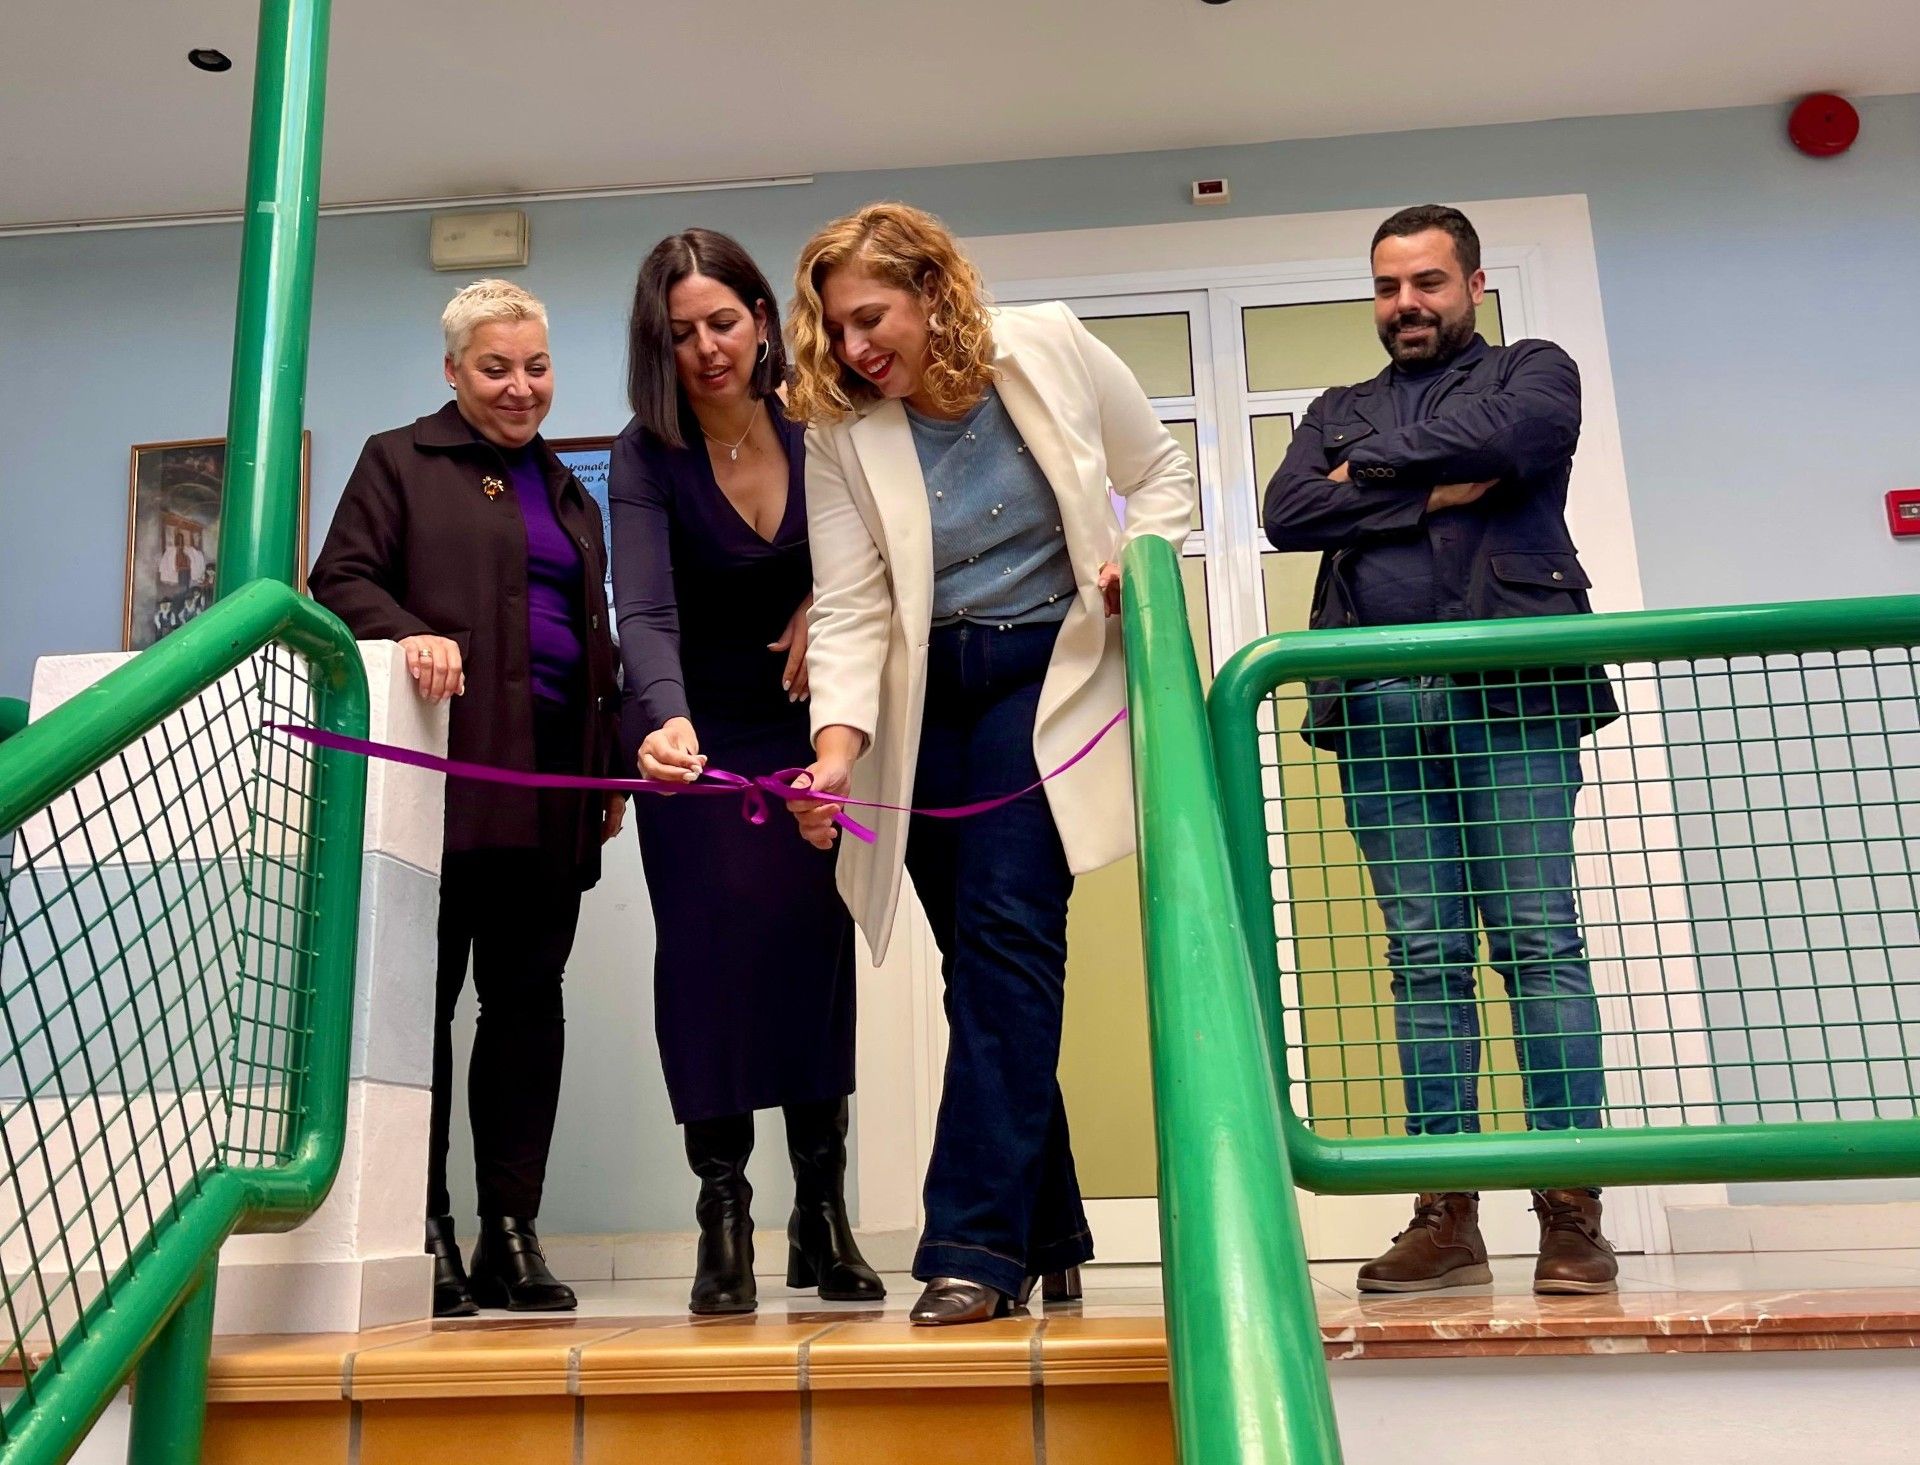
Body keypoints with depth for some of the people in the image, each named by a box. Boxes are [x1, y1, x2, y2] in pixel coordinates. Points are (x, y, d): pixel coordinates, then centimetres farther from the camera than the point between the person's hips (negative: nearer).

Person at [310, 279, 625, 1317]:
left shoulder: (570, 495, 24)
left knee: (528, 1004, 5)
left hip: (554, 783, 5)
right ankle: (423, 1233, 5)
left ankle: (510, 1236, 11)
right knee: (425, 998, -2)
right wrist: (409, 635, -22)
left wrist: (614, 761, 14)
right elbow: (341, 579, -1)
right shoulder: (398, 461, 9)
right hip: (446, 770, -5)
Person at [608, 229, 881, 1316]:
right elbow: (645, 611, -28)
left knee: (816, 937, -2)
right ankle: (723, 1211, 0)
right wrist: (667, 721, -47)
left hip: (804, 721, 2)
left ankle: (823, 1208, 8)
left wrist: (826, 601, -12)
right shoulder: (648, 455, -14)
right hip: (698, 727, -2)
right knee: (709, 943, -9)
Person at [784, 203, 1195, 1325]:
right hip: (925, 702, 2)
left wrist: (1141, 558, -11)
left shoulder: (1052, 348, -4)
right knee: (984, 959, 3)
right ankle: (1048, 1241, 16)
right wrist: (837, 747, -24)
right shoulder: (841, 431, -2)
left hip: (1048, 674, -2)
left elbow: (1164, 472, 9)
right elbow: (848, 608, -9)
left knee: (1006, 930, -17)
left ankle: (976, 1244, -14)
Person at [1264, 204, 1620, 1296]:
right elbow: (1287, 514, 5)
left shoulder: (1534, 372, 17)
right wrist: (1435, 491, -2)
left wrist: (1373, 468, 4)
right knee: (1426, 955, 0)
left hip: (1513, 686, -2)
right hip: (1379, 701, 3)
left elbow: (1501, 437, -7)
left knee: (1540, 941, -6)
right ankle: (1448, 1213, 2)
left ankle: (1573, 1208, -2)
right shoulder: (1339, 413, 25)